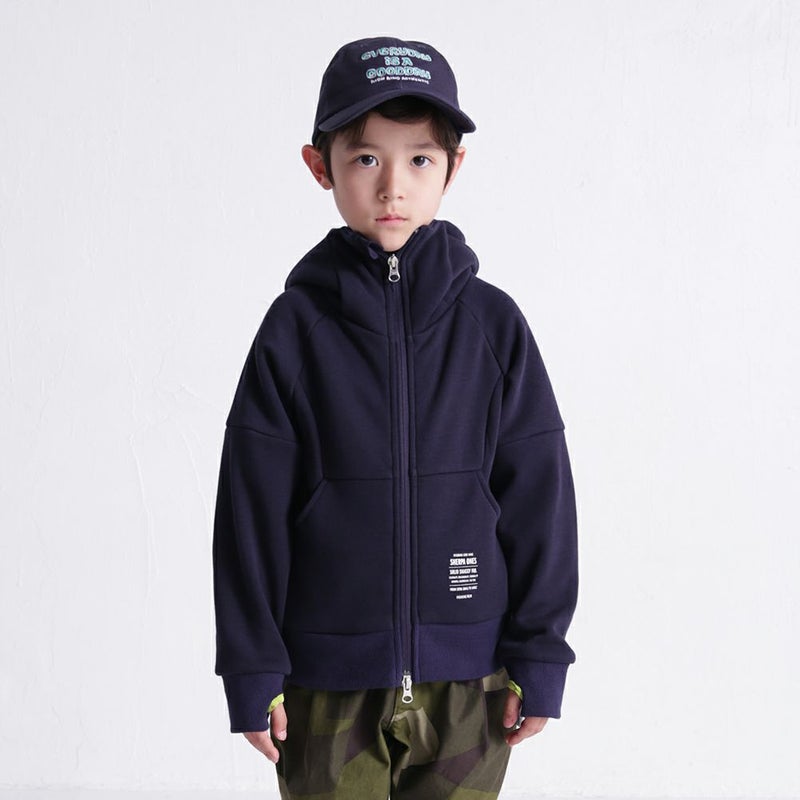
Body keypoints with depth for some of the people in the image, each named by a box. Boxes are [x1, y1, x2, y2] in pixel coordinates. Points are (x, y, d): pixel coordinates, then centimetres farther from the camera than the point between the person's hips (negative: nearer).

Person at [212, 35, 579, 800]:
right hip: (329, 685, 0)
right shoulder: (294, 328, -3)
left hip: (466, 682, 1)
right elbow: (251, 508, -1)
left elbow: (539, 492, 2)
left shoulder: (492, 323, -1)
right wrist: (251, 667, -2)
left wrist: (539, 652, 1)